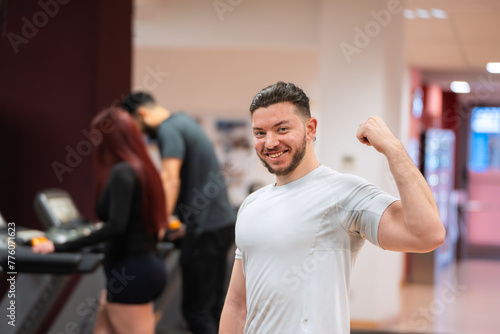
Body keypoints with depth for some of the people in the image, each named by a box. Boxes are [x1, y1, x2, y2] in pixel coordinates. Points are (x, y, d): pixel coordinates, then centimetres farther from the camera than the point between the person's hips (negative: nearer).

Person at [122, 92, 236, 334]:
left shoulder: (168, 130, -13)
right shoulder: (184, 121, 17)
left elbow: (170, 178, -28)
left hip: (206, 230, -10)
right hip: (223, 221, 10)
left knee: (196, 310, -5)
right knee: (214, 305, 14)